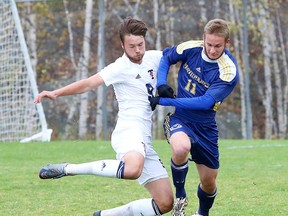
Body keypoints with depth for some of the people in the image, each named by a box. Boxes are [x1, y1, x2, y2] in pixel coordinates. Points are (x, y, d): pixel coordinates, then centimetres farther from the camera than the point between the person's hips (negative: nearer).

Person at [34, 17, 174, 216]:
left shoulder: (153, 58, 14)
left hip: (145, 139, 8)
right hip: (129, 129, -8)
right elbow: (90, 83, -17)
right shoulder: (121, 67, -5)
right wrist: (57, 93, -30)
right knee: (132, 170, -42)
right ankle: (67, 169, -24)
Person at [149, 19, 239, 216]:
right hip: (179, 118, 0)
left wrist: (165, 101, -28)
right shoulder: (191, 48, -12)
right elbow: (166, 57, 8)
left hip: (205, 126, 0)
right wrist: (161, 84, -10)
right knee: (181, 147, -36)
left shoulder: (229, 71, -20)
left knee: (209, 182, 8)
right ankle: (180, 197, -10)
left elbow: (205, 102, -26)